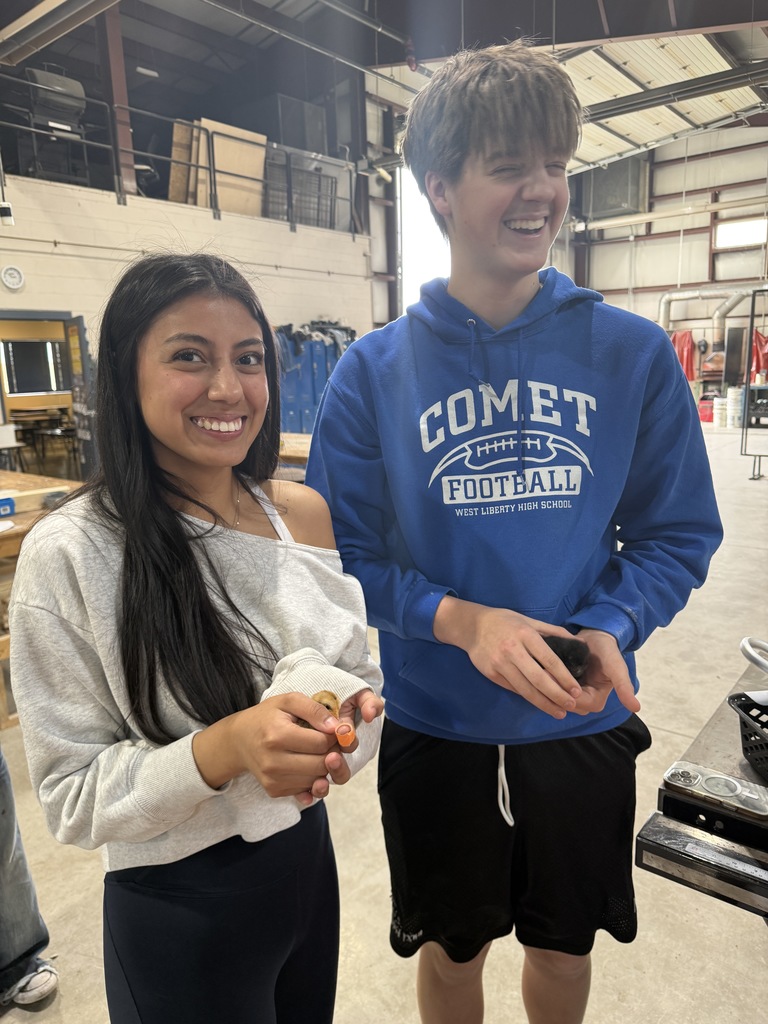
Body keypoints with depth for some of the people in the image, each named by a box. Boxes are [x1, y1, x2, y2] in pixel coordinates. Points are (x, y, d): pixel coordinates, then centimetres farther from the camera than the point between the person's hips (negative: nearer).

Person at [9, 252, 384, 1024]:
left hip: (310, 860, 5)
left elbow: (358, 672, 3)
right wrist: (224, 749, -31)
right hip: (176, 909, -5)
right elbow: (72, 798, -15)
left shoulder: (303, 512, -7)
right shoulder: (69, 556, -21)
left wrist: (345, 729, -18)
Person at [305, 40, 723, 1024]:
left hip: (584, 724, 2)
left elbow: (676, 535, -3)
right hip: (433, 724, -1)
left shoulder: (634, 353, -7)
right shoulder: (373, 371, -10)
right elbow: (343, 554, -9)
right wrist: (462, 620, -25)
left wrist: (611, 629, -21)